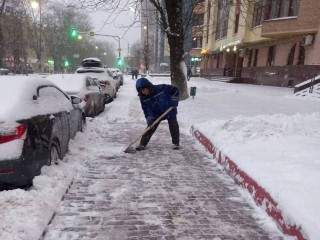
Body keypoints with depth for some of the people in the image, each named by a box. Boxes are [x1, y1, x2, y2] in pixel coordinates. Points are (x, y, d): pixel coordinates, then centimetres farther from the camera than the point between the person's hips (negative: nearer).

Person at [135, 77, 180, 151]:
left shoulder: (161, 88, -24)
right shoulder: (143, 98, -12)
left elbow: (175, 90, -16)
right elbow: (146, 110, -9)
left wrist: (174, 100, -21)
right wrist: (149, 119, -19)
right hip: (157, 114, 2)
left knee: (174, 127, 2)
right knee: (150, 128, -2)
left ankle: (176, 143, 20)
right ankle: (142, 144, 7)